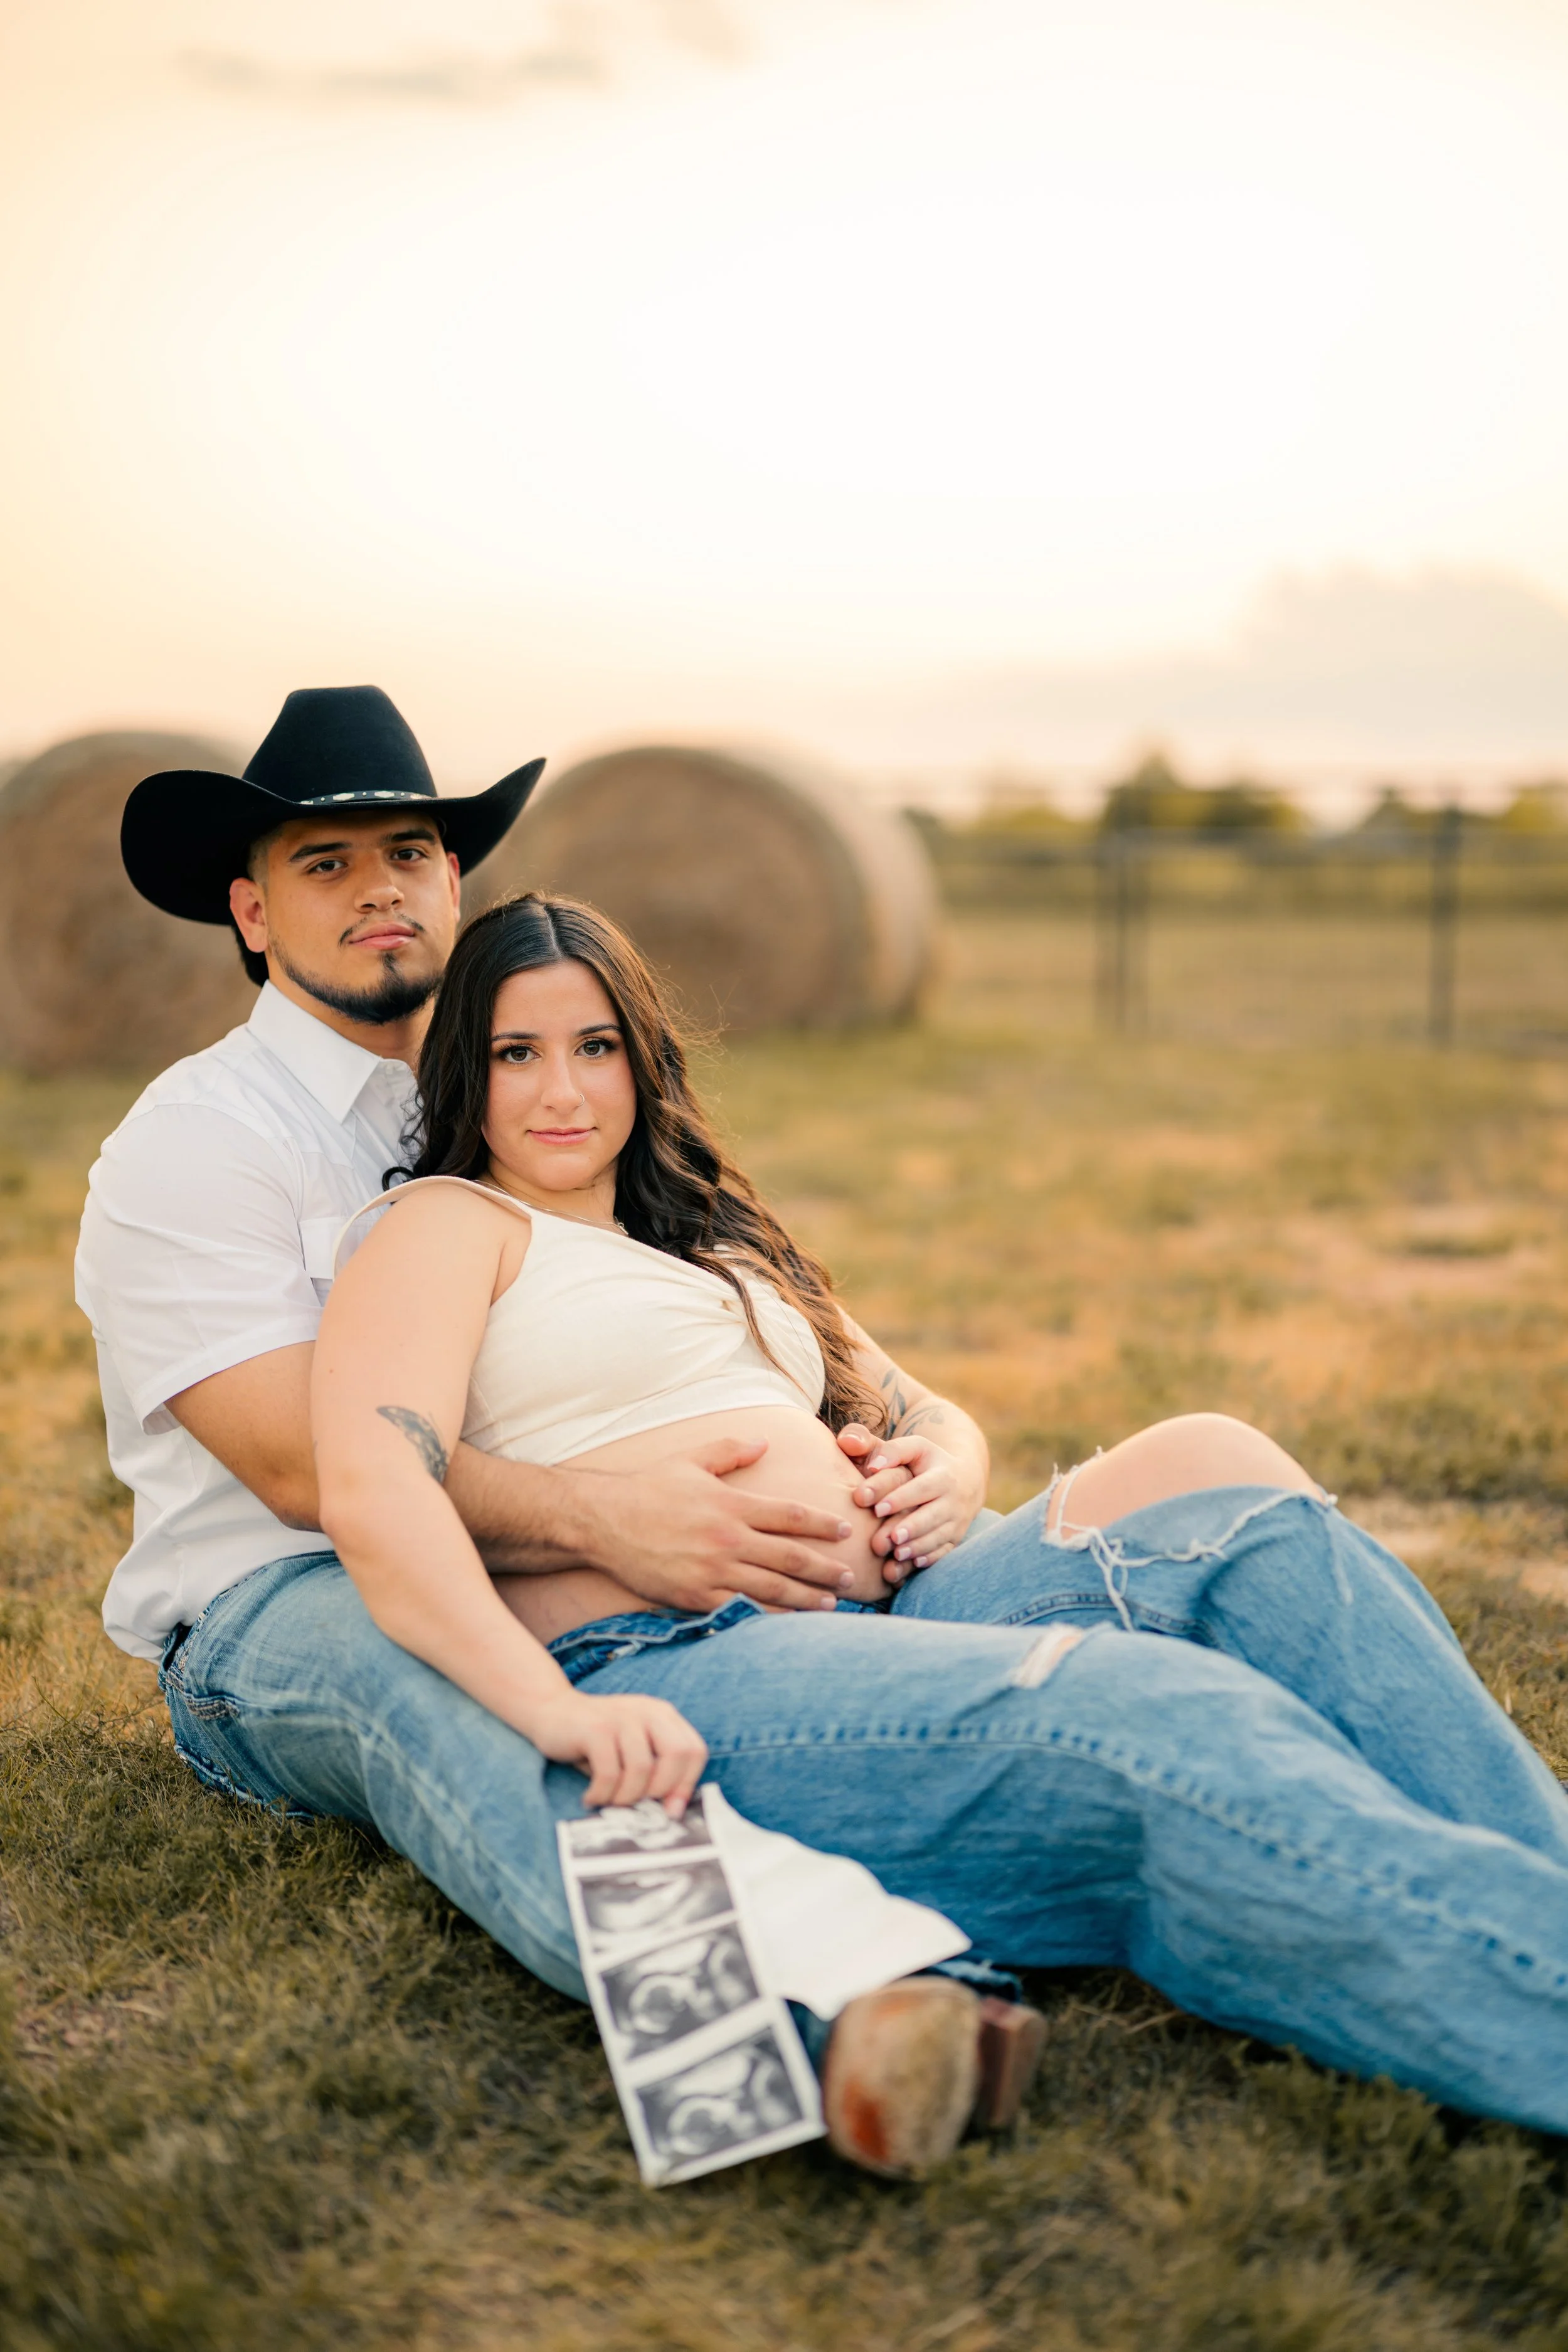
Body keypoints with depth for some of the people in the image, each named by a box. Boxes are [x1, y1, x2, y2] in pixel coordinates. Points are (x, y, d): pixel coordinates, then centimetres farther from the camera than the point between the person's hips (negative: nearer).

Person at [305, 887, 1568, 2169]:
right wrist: (551, 1710, -26)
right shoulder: (446, 1224, 8)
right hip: (658, 1681, -7)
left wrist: (950, 1473, 4)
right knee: (1168, 1732, -32)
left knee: (1219, 1477, -19)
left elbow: (929, 1417, 30)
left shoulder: (716, 1243, 30)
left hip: (884, 1614, 7)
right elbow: (369, 1489, -10)